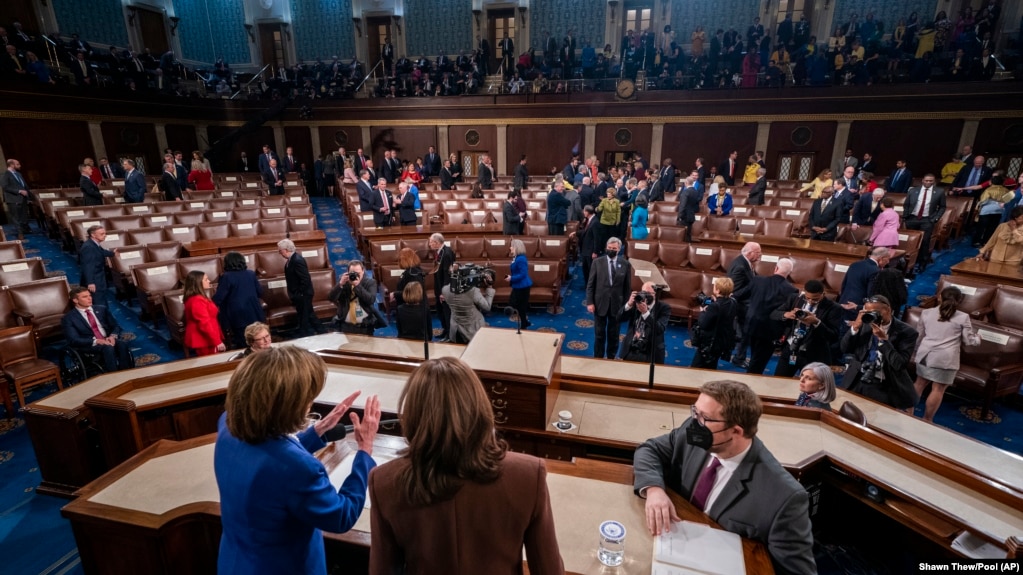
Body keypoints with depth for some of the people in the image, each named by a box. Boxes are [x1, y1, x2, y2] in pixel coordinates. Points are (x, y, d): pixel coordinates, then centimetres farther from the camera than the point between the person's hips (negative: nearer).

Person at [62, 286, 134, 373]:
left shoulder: (102, 309, 17)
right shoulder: (68, 318, 4)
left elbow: (116, 326, 13)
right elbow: (74, 340, -7)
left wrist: (113, 336, -11)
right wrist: (96, 341, -23)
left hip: (108, 340, 4)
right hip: (89, 346, -3)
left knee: (122, 344, -32)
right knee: (108, 347, -37)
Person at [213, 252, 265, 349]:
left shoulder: (226, 277, -11)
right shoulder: (251, 274, 4)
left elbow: (218, 298, -12)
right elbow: (260, 292, 10)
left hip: (238, 316, -4)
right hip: (254, 313, 4)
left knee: (242, 344, 5)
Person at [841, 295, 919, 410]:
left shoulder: (906, 332, -8)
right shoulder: (865, 324, 1)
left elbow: (900, 365, -16)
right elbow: (845, 349, -1)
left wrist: (883, 339, -21)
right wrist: (855, 326, -13)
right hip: (856, 382, 3)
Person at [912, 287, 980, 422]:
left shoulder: (926, 312, 6)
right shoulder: (963, 317, -2)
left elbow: (918, 335, 15)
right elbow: (969, 340, 5)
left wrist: (917, 351, 29)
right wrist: (977, 338, 28)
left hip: (925, 354, 4)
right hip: (945, 358, -3)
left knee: (920, 383, 17)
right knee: (938, 389, 4)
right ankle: (926, 420, 8)